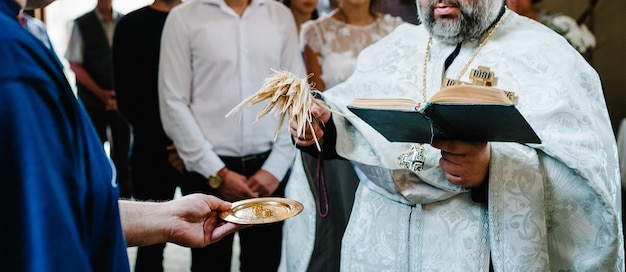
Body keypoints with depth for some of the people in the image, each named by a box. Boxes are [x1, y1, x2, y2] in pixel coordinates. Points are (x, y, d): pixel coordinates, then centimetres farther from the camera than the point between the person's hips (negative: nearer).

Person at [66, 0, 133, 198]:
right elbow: (74, 64, -2)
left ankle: (124, 193, 12)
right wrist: (100, 92, -9)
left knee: (122, 148, 2)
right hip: (92, 99, -1)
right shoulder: (82, 24, 0)